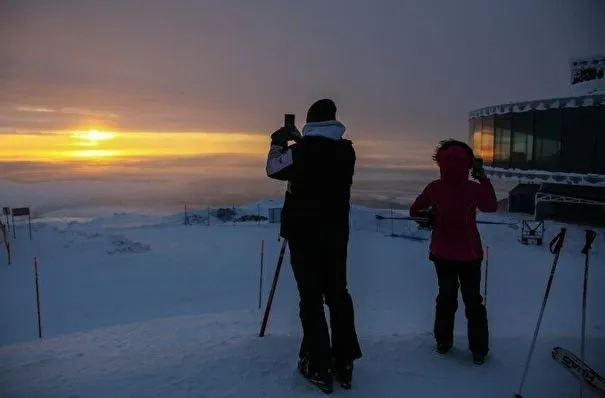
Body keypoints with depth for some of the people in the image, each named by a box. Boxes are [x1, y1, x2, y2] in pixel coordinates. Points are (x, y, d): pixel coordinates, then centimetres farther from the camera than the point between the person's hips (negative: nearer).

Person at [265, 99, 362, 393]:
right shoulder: (346, 151, 2)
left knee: (311, 298, 2)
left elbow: (273, 169, 3)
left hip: (304, 233, -4)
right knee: (338, 294, 13)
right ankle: (344, 364, 21)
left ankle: (320, 368, 7)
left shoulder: (301, 151, -13)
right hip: (336, 232, 5)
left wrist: (279, 143, 19)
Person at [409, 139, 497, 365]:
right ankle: (479, 350, 18)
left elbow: (414, 211, -5)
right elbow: (492, 206, 3)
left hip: (442, 252, 1)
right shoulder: (474, 188, -17)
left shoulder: (434, 188, -15)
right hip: (469, 254, -1)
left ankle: (443, 342, 28)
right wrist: (483, 178, 6)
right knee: (473, 300, 13)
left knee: (446, 296, 19)